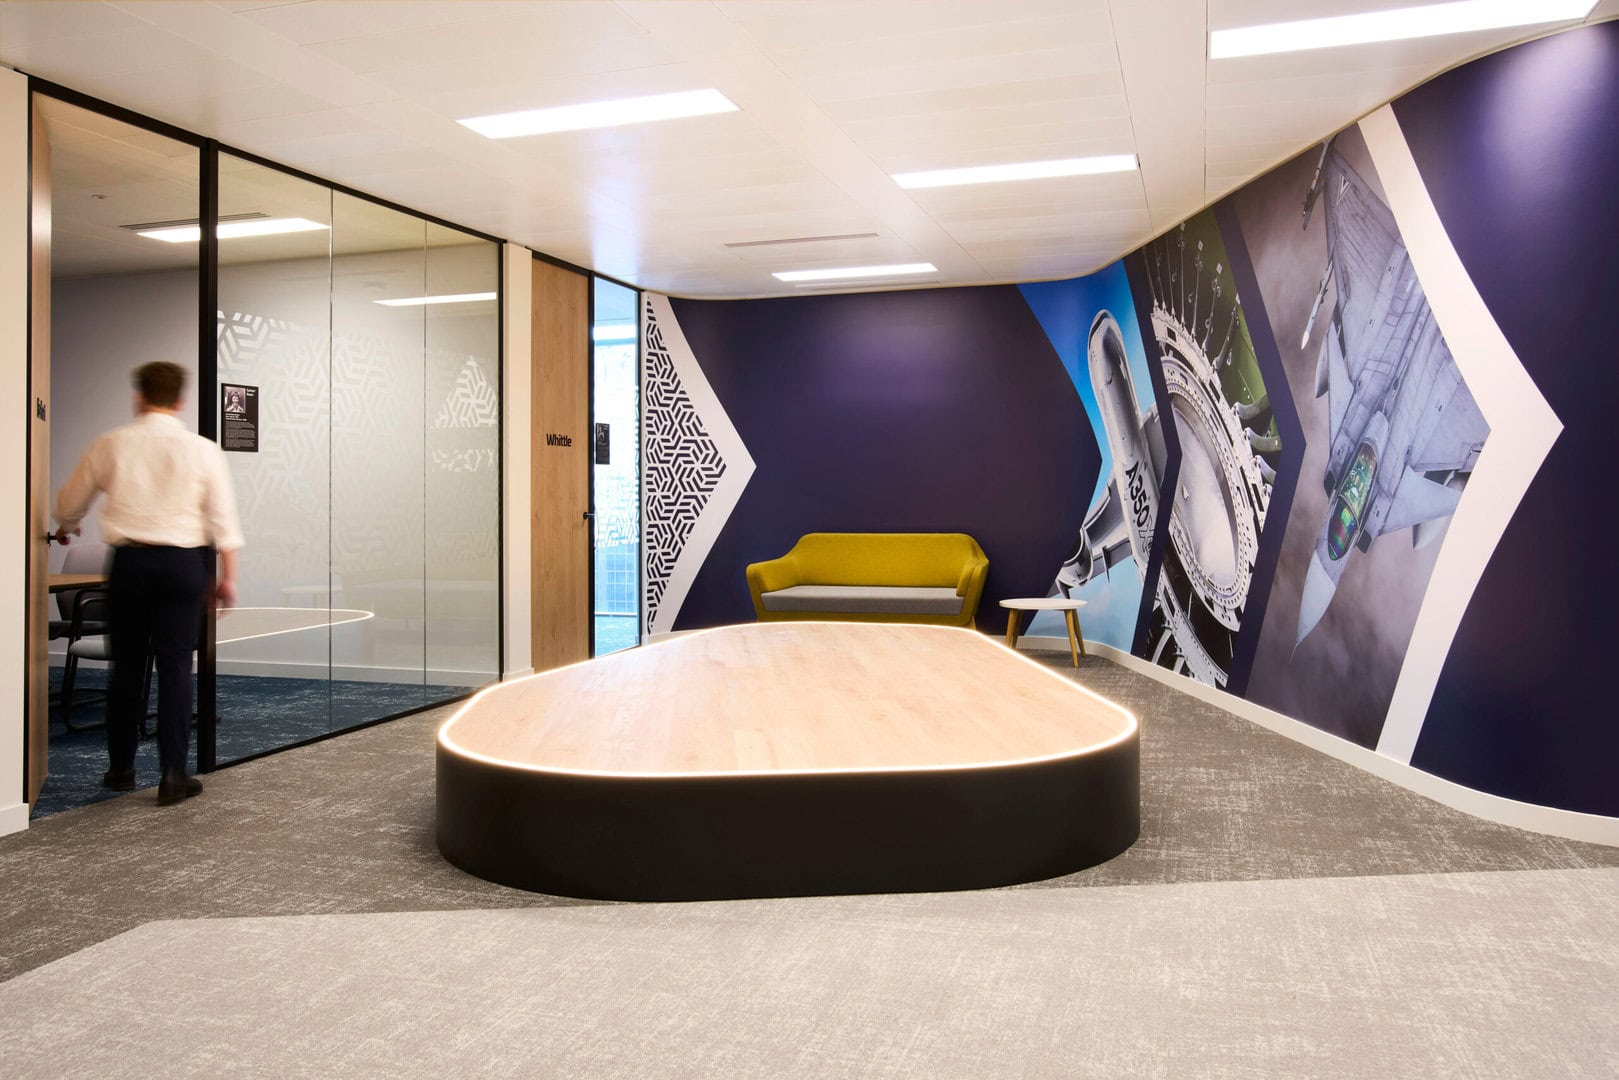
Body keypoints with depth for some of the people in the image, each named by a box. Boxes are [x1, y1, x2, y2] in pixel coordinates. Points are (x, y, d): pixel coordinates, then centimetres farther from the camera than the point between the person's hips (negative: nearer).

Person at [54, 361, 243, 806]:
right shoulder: (202, 450, -2)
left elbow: (70, 502, 15)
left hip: (130, 561, 1)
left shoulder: (112, 444, 1)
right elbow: (223, 519, -2)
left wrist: (66, 527, 37)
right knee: (175, 668, 2)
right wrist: (227, 576, 6)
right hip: (182, 562, -1)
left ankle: (121, 768, 22)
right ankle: (173, 775, 2)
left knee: (127, 667, 12)